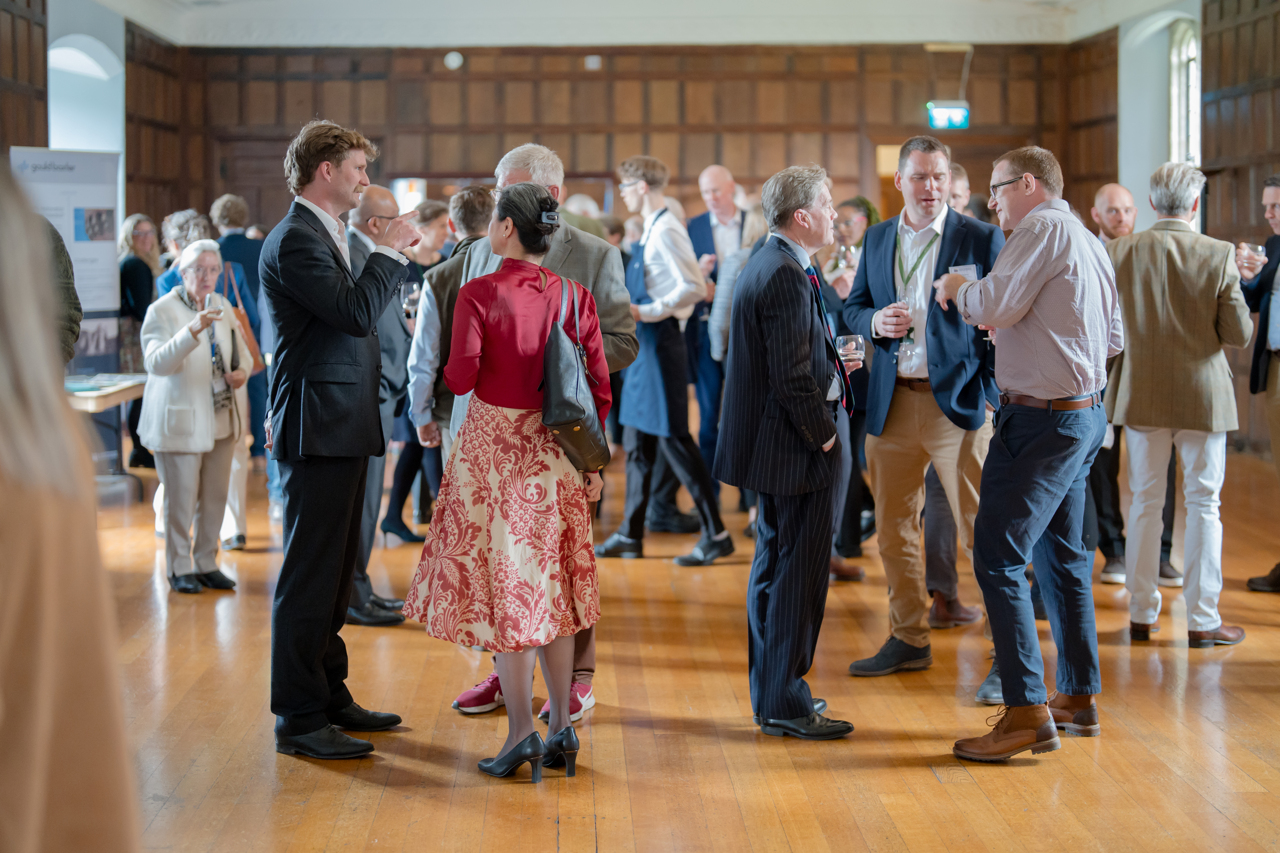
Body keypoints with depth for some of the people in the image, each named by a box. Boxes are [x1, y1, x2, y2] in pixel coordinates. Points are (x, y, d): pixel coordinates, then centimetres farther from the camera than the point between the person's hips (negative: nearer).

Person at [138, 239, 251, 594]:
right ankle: (180, 568, 11)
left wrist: (242, 371, -4)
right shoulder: (161, 311, -11)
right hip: (180, 421, -6)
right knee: (181, 500, -1)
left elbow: (242, 352, 21)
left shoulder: (222, 306, 10)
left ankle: (207, 564, 22)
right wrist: (193, 331, -39)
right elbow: (156, 362, -26)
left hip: (221, 418, 6)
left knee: (215, 497, 11)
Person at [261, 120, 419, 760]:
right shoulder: (294, 240, -15)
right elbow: (356, 312, -24)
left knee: (334, 571, 16)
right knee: (309, 575, -6)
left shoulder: (327, 235, 18)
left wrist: (392, 255, 16)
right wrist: (390, 251, -13)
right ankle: (298, 719, -1)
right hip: (318, 428, -11)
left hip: (344, 430, 11)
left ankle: (330, 695, 26)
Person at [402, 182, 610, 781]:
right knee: (551, 585, 12)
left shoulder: (479, 294, -11)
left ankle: (522, 729, 0)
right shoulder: (573, 296, 1)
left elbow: (461, 377, -16)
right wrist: (592, 461, 9)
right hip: (554, 454, 4)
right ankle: (561, 728, 15)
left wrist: (447, 368, 8)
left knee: (501, 584, 2)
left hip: (494, 449, -4)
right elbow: (599, 387, 1)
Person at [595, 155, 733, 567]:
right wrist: (634, 309, 13)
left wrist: (645, 312, -22)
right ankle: (631, 534, 21)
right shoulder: (652, 230, 13)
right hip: (645, 344, 10)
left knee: (673, 439, -7)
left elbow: (693, 288, -23)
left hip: (662, 343, -10)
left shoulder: (666, 231, -16)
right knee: (637, 439, 14)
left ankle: (715, 535, -1)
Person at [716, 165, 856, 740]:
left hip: (772, 445, 11)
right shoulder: (788, 276, -20)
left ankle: (769, 692, 26)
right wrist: (822, 433, -13)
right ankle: (784, 704, 2)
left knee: (774, 566, 17)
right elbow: (791, 376, -23)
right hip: (796, 452, -11)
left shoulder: (764, 265, 13)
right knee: (799, 570, -4)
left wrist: (833, 362, 9)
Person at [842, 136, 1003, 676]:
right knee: (894, 528, 12)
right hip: (891, 404, 5)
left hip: (959, 403, -5)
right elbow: (853, 308, 17)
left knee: (981, 530, -3)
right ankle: (908, 639, 26)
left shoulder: (982, 239, -2)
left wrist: (998, 395, -14)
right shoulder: (877, 239, 12)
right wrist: (875, 322, -7)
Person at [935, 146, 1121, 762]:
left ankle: (1027, 711, -12)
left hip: (1042, 420, -10)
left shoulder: (1044, 228, -12)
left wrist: (956, 290, -1)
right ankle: (1078, 697, 26)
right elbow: (1114, 337, 20)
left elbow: (994, 306, -21)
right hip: (1083, 413, 10)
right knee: (1060, 555, 18)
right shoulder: (1088, 241, 17)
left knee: (998, 556, -10)